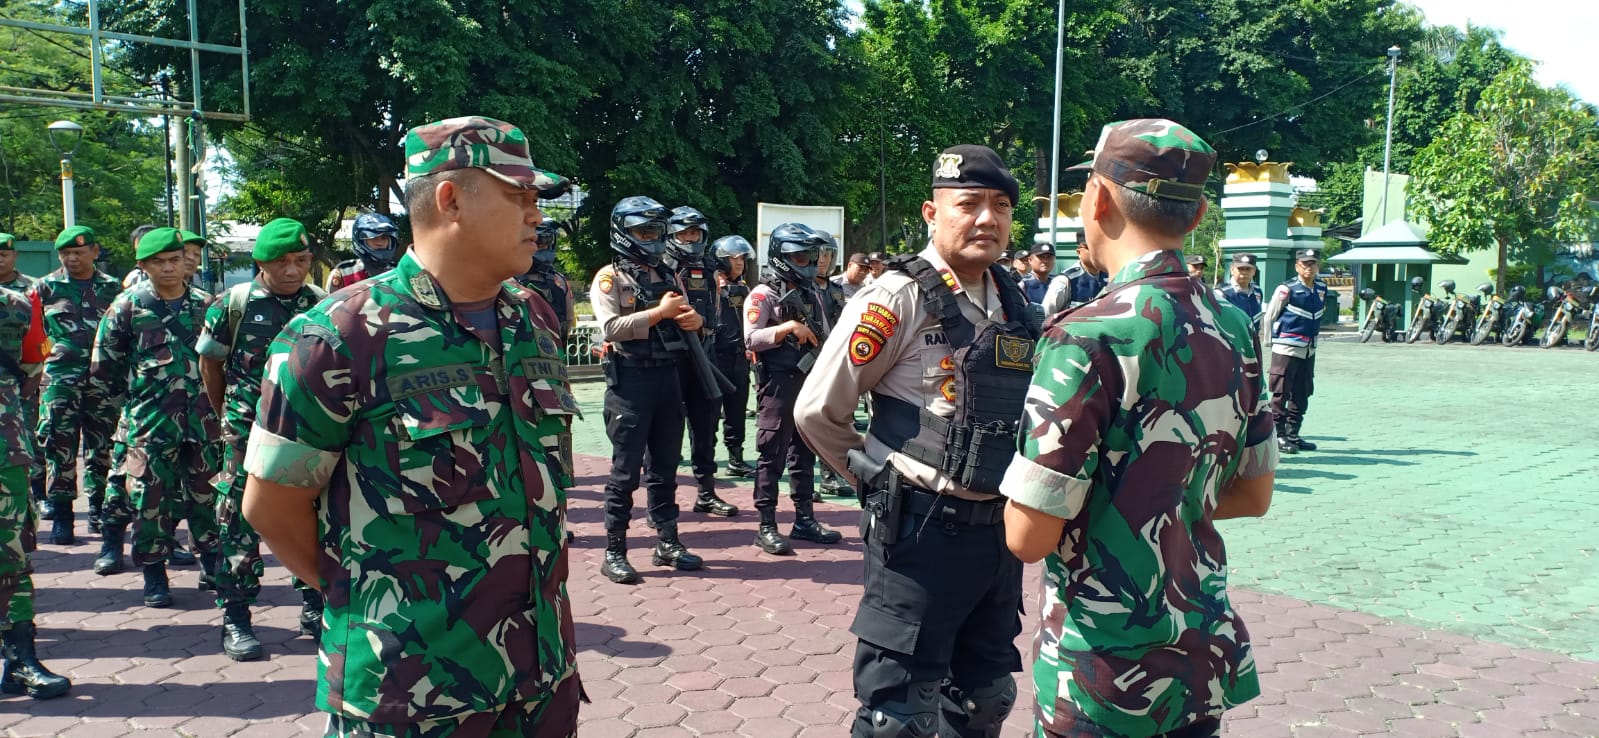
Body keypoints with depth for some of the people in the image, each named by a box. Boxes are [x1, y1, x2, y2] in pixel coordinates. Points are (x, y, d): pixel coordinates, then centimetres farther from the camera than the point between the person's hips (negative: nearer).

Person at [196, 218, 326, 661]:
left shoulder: (321, 304, 0)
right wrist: (224, 414, 12)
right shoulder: (235, 303, -5)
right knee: (240, 525, 2)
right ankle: (235, 620, 12)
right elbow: (209, 361, 7)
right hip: (249, 433, -2)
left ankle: (315, 607, 23)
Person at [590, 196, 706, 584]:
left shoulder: (667, 276, 16)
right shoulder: (610, 277, -4)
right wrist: (660, 312, -16)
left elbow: (687, 317, 18)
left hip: (669, 377, 6)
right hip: (630, 379, -6)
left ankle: (667, 543, 22)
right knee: (626, 470, -2)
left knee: (665, 465, 12)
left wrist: (694, 319, -6)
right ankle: (614, 552, 6)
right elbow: (611, 327, -17)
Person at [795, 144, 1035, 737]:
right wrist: (879, 479, -1)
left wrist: (1008, 490, 14)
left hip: (999, 530, 7)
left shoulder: (1014, 301, 7)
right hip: (923, 530, -7)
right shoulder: (899, 297, -13)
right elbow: (818, 412, -12)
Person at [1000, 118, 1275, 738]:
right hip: (1205, 648, 7)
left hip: (1107, 666, -6)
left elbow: (1029, 535, -22)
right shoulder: (1233, 328, 0)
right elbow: (1253, 494, 10)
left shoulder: (1090, 337, -23)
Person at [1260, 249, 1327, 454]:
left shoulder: (1322, 288, 9)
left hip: (1309, 350, 7)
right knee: (1281, 394, -4)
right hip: (1286, 349, -7)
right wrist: (1269, 343, 0)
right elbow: (1268, 317, -4)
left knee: (1301, 395, 10)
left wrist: (1312, 338, 18)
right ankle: (1278, 435, 1)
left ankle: (1292, 434, 19)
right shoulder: (1287, 289, -10)